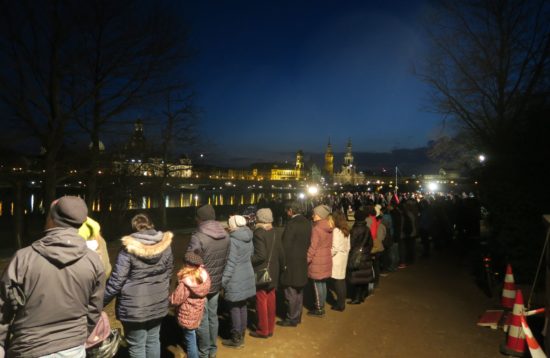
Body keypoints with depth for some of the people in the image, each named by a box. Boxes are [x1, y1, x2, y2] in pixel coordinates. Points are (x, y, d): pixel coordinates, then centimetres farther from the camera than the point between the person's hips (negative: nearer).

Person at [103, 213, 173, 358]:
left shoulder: (129, 248, -17)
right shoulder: (165, 245, -3)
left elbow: (116, 281, -15)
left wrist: (101, 302, -3)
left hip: (135, 308, -4)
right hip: (158, 304, 5)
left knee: (137, 346, 12)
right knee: (153, 340, 21)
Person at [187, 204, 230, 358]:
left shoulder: (198, 237, -23)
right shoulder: (225, 236, -4)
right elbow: (226, 260, 4)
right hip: (216, 284, 6)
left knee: (202, 320, 9)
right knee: (213, 316, 19)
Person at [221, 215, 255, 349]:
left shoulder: (233, 240, -19)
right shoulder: (249, 237, 4)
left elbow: (231, 263, -19)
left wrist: (223, 280, -14)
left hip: (236, 279, -8)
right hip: (247, 276, 8)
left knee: (234, 308, 5)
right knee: (242, 306, 17)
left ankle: (236, 339, 16)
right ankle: (241, 335, 29)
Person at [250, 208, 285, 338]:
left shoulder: (258, 233, -20)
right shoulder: (276, 232, 1)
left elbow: (261, 255, -26)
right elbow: (281, 252, 5)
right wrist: (281, 265, 19)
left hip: (261, 272, -7)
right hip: (273, 272, 7)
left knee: (261, 300, 7)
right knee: (270, 299, 17)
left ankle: (263, 330, 19)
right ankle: (270, 328, 28)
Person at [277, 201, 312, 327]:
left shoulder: (291, 223, -19)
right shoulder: (307, 223, 5)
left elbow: (286, 245, -18)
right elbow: (308, 242, 10)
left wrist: (282, 262, -8)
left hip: (291, 263, -8)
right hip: (302, 261, 8)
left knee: (291, 293, 3)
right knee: (299, 292, 18)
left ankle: (291, 319, 14)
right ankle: (297, 316, 30)